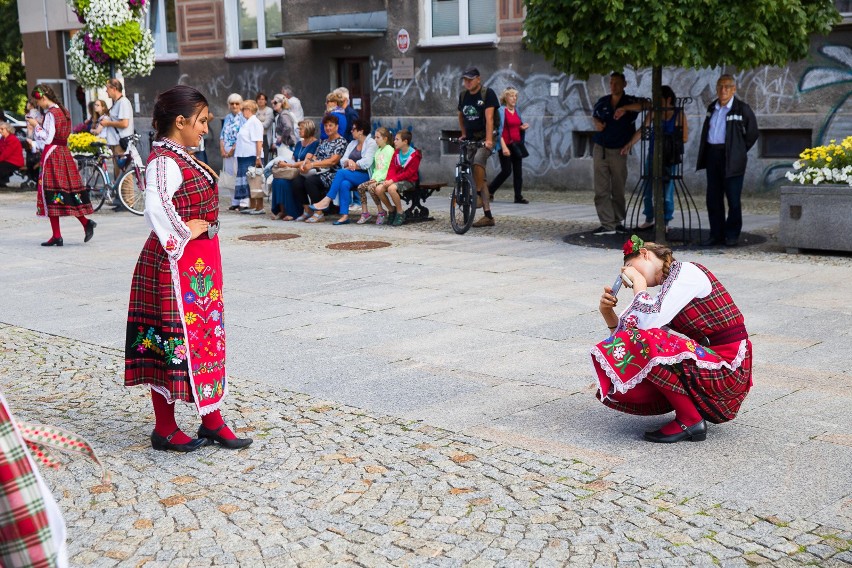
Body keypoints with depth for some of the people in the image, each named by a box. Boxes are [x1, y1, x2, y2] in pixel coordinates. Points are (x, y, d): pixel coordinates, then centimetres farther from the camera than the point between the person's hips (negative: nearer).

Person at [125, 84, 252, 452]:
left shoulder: (181, 157, 13)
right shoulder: (164, 161, -18)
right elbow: (156, 209, -35)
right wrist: (182, 236, -22)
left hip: (199, 264, 10)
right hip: (177, 265, -10)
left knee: (207, 338, 14)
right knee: (173, 339, 0)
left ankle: (212, 422, 24)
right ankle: (165, 429, 13)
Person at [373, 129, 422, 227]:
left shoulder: (414, 155, -11)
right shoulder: (396, 153, 11)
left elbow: (409, 173, -16)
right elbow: (392, 168, 8)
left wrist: (393, 180, -21)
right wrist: (388, 180, -13)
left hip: (409, 181, -7)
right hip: (395, 179, 7)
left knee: (391, 188, -35)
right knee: (378, 189, -18)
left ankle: (400, 213, -16)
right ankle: (391, 210, 4)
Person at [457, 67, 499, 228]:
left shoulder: (487, 94, -10)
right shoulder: (463, 95, 8)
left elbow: (489, 118, -20)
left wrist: (488, 140, -29)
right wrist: (463, 134, 11)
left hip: (485, 138, -5)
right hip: (470, 139, 6)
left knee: (478, 161, -35)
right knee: (478, 176, 1)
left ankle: (478, 194, -17)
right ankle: (488, 216, 3)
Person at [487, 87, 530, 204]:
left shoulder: (517, 110, 14)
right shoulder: (501, 110, -7)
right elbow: (499, 130, -12)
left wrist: (523, 127, 1)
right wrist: (504, 147, -20)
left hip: (517, 144, 7)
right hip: (505, 145, -7)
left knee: (518, 171, 3)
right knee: (506, 171, -8)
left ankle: (518, 197, 5)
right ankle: (489, 191, 8)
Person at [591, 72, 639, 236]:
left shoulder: (630, 101, 0)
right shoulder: (602, 102, 9)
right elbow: (594, 115, 25)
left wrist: (625, 109, -26)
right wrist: (596, 123, 2)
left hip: (618, 151, -2)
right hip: (600, 149, 2)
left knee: (618, 190, 6)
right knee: (601, 189, -5)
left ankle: (618, 221, 19)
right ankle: (607, 224, -6)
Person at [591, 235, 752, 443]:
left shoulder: (687, 272, -11)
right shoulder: (669, 288, 14)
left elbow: (650, 320, -24)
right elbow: (629, 334, 12)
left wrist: (638, 281, -10)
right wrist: (607, 312, -1)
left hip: (727, 370, -9)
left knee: (645, 344, -25)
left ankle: (690, 421, -11)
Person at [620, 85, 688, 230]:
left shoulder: (679, 115, -5)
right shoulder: (653, 112, 6)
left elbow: (685, 138, -6)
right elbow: (642, 130, 3)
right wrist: (629, 145, -5)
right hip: (652, 155, 4)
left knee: (666, 191, -1)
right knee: (647, 189, 8)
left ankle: (665, 222, 10)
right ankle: (649, 219, 22)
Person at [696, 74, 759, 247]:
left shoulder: (742, 109, -3)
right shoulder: (712, 108, 13)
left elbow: (752, 134, 2)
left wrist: (738, 152, 3)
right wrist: (706, 154, 14)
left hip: (731, 159, -5)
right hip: (712, 155, 5)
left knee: (733, 199, -2)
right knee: (713, 198, 6)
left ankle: (732, 236, 6)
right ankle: (716, 234, 13)